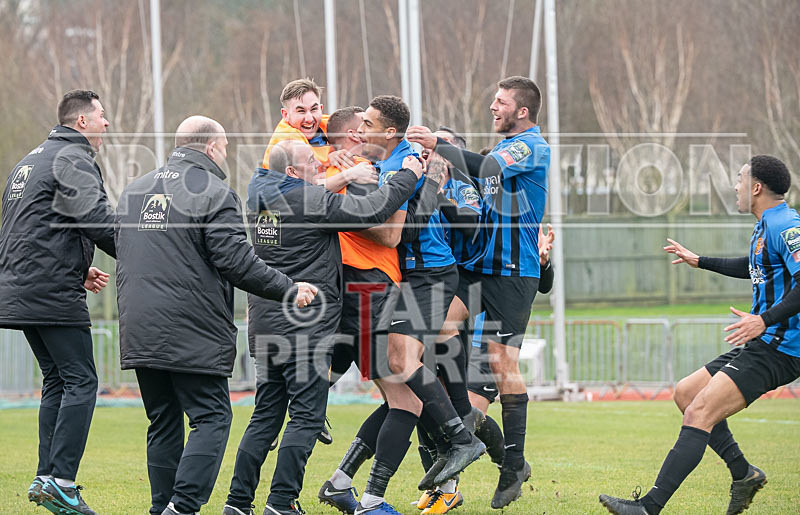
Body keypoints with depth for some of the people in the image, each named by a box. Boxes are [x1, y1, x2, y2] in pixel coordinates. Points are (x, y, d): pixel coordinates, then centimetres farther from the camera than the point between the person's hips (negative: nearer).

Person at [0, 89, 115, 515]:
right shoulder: (73, 160, -9)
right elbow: (99, 220, -17)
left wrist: (77, 270, 22)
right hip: (53, 295, -10)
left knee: (57, 380, 14)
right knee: (80, 381, -8)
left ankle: (45, 478, 11)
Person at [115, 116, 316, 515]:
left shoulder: (134, 190, 17)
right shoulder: (213, 193, -7)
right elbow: (236, 261, -13)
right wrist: (289, 290, -4)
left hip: (138, 331, 7)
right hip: (193, 333, -7)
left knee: (163, 423, 13)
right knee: (212, 417, -3)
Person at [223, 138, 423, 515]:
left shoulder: (258, 198, 10)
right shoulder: (312, 201, -13)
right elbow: (372, 211, -14)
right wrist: (408, 175, -1)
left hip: (264, 324, 8)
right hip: (304, 326, -8)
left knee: (266, 416, 13)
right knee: (306, 416, -3)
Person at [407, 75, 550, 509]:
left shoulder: (533, 146, -10)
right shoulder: (511, 146, 19)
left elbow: (489, 166, -26)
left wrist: (437, 145, -30)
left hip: (513, 270, -9)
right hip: (479, 262, 9)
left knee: (503, 363, -7)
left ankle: (514, 464, 1)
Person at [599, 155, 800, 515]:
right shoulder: (767, 227, 17)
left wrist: (766, 319, -35)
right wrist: (700, 261, 49)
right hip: (761, 346, 11)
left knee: (699, 413, -20)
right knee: (686, 392, 15)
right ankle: (743, 474, 13)